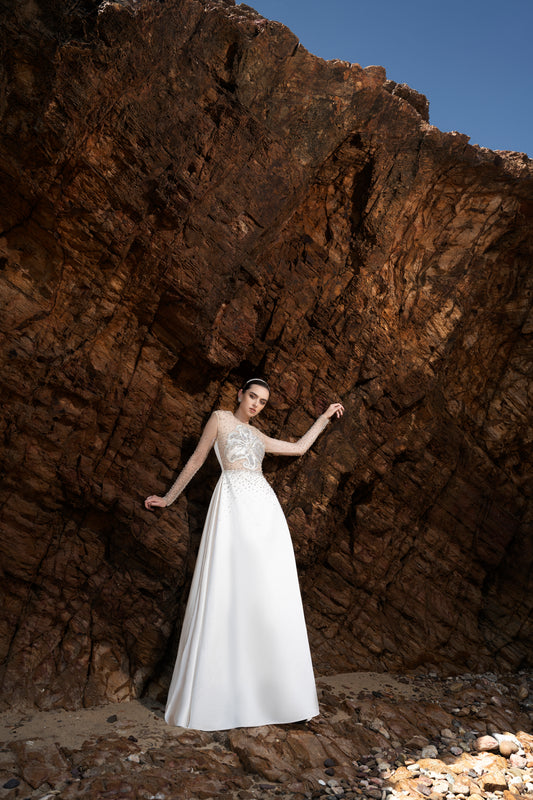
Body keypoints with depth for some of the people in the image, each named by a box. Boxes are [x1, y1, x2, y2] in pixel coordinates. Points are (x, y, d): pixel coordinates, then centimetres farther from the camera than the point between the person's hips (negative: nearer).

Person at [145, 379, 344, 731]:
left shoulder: (258, 435, 25)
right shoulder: (221, 418, 11)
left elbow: (299, 447, 30)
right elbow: (196, 460, 13)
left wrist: (324, 417, 35)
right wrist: (168, 498, 15)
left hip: (265, 507, 6)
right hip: (233, 503, -5)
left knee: (270, 595, -1)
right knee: (227, 591, -8)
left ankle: (268, 691, 7)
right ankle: (215, 696, 1)